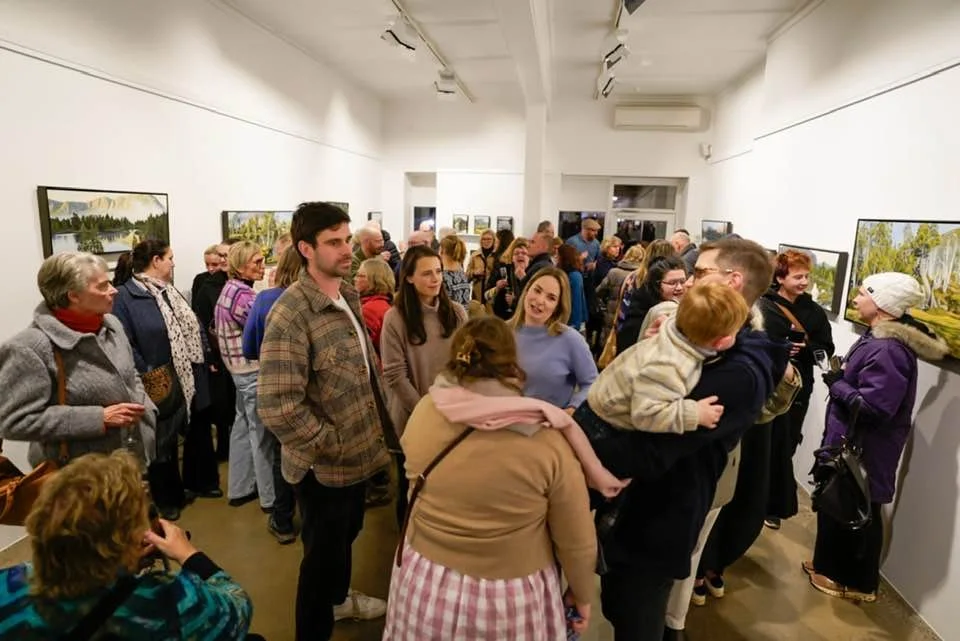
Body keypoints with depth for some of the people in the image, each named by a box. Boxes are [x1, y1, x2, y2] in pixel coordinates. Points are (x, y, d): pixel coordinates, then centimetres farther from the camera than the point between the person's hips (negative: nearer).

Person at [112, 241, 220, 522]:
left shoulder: (170, 291, 12)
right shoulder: (125, 296, -15)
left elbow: (193, 329, 15)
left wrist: (207, 359, 10)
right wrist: (147, 376, -21)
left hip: (193, 380, 8)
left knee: (198, 433, 19)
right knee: (164, 444, 10)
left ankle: (197, 482, 39)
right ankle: (169, 499, 28)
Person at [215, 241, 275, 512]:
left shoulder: (230, 288, 10)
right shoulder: (244, 295, -21)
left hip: (241, 368, 10)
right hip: (254, 370, -10)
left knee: (243, 426, 18)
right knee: (262, 432, 1)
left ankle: (239, 488, 31)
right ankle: (271, 496, 13)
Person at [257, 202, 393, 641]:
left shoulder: (348, 295, 2)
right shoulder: (291, 314, -25)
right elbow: (277, 408, -31)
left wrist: (376, 427, 8)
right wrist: (331, 444, -19)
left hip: (358, 453, 8)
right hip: (325, 466, -8)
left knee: (347, 536, 29)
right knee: (324, 552, 15)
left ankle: (338, 598, 56)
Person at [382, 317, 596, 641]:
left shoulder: (423, 413, -14)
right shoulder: (545, 440, -21)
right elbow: (578, 542, -10)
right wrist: (582, 595, 7)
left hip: (425, 585, 2)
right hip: (511, 598, -2)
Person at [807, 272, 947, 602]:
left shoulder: (888, 350, -25)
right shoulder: (879, 338, 7)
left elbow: (873, 407, -29)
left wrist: (836, 383, -18)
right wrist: (841, 375, -2)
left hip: (863, 450, -10)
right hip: (851, 443, 10)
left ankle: (857, 582, 27)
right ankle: (833, 568, 35)